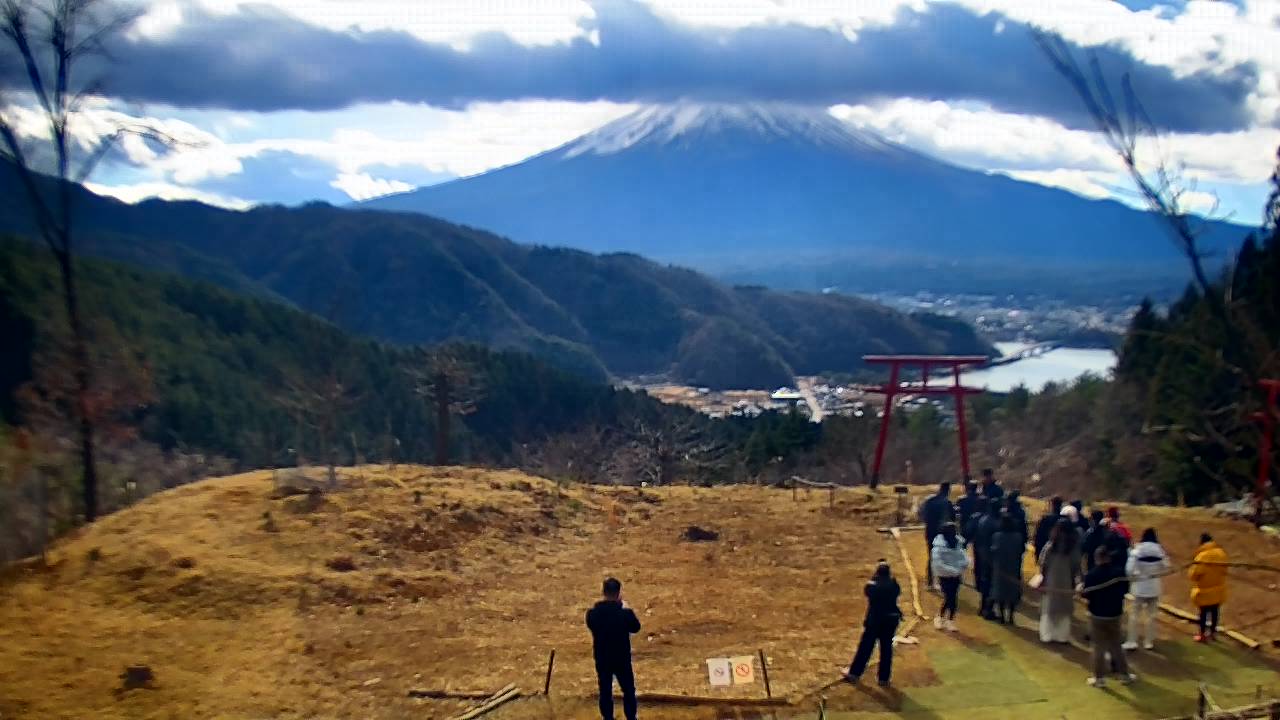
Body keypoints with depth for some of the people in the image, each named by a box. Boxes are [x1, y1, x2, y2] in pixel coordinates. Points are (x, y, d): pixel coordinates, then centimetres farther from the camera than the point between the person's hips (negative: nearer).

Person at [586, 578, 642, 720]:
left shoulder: (592, 613, -16)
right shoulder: (625, 613, -22)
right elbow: (636, 628, -3)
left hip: (602, 659, 2)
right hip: (622, 659, -2)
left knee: (605, 691, 16)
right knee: (628, 690, 17)